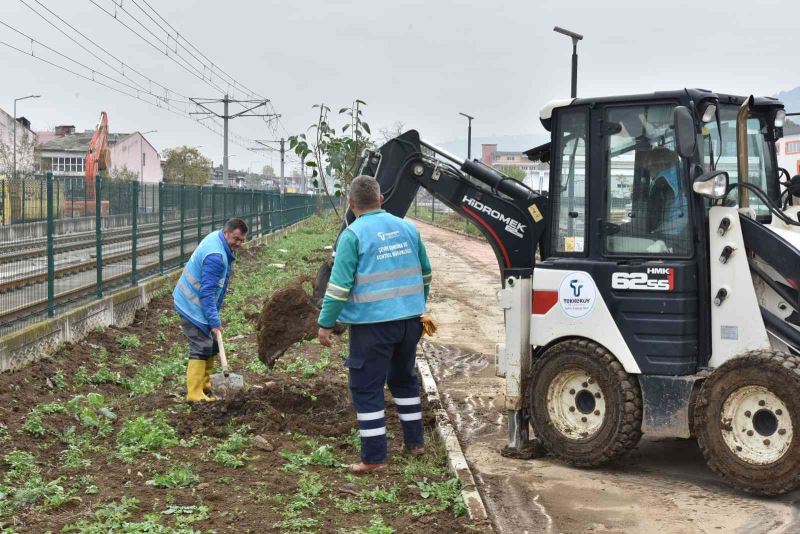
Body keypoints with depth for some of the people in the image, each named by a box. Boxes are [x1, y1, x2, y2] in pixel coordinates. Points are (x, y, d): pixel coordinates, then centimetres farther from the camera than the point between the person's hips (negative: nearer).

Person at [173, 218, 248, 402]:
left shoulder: (217, 238, 3)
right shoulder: (215, 256, -29)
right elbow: (207, 292, -30)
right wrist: (214, 322, -29)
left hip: (199, 303, 10)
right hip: (193, 306, -10)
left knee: (212, 346, 15)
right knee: (201, 348, -11)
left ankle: (205, 387, 23)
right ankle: (195, 395, -10)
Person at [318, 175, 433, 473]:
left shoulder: (353, 235, -11)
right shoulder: (407, 228, 7)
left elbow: (339, 285, -14)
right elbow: (425, 273, 17)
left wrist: (326, 324, -7)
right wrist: (419, 304, 31)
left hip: (373, 323, -6)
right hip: (410, 320, 6)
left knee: (366, 388, 2)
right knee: (404, 378, 23)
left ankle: (374, 457, 2)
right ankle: (415, 442, 32)